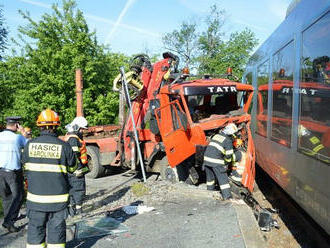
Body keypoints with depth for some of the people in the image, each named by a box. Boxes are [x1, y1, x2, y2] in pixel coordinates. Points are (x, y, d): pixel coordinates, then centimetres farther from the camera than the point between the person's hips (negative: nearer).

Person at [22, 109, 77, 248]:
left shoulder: (30, 145, -5)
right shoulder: (63, 146, -11)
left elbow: (25, 165, 9)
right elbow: (72, 168, 2)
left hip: (35, 196, 2)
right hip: (58, 197, -1)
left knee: (35, 227, 14)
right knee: (56, 228, 10)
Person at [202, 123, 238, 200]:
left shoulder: (216, 135, 17)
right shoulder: (228, 141, -4)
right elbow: (228, 155, -3)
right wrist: (226, 164, 13)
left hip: (206, 158, 7)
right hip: (216, 161, -7)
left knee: (210, 176, 23)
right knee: (223, 178, 1)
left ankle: (210, 191, 38)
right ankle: (227, 196, 0)